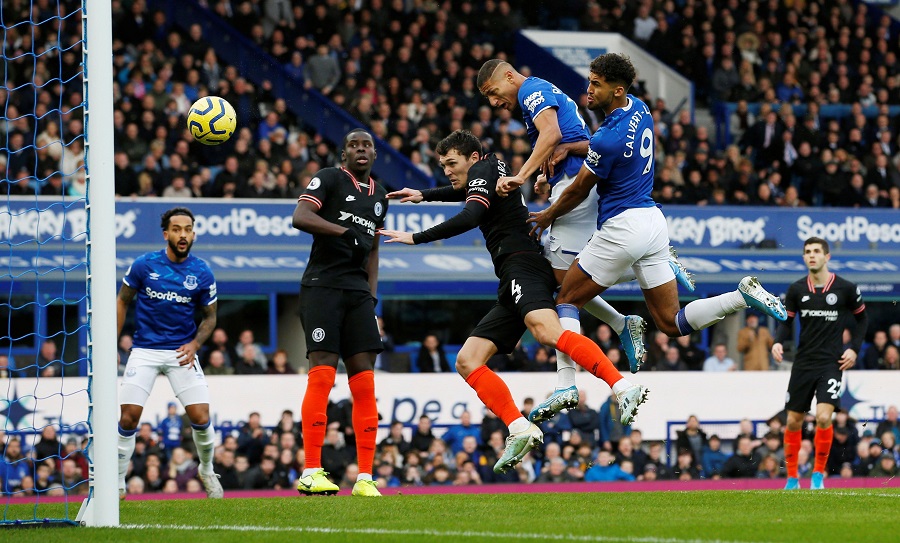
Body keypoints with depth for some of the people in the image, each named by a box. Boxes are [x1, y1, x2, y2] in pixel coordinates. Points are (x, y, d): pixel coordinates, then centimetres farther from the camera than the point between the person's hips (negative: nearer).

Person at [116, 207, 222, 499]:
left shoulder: (202, 273, -3)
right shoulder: (144, 265, -6)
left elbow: (210, 316, 9)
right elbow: (123, 301, 8)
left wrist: (195, 344, -9)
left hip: (182, 352, 0)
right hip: (145, 351, 0)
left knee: (201, 418, -9)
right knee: (128, 417, -9)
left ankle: (207, 471, 19)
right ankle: (117, 483, 5)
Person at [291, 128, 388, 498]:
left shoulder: (379, 196, 21)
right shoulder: (330, 179, 0)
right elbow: (300, 217, -15)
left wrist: (372, 295, 17)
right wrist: (344, 232, -25)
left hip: (357, 290, 6)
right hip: (322, 285, -6)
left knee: (364, 382, -1)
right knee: (322, 374, -13)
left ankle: (365, 478, -1)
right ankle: (311, 473, -13)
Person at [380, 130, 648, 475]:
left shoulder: (484, 169, 4)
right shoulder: (487, 175, 32)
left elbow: (470, 217, -15)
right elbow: (463, 191, 58)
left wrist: (416, 238, -13)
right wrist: (424, 196, 64)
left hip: (522, 264, -11)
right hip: (512, 288, 11)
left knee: (546, 331, -37)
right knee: (467, 362, 3)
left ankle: (623, 389, -49)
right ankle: (519, 430, -9)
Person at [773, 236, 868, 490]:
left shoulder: (846, 288, -4)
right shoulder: (796, 289, 2)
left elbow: (861, 317, 10)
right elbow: (786, 321, 9)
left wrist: (854, 348, 0)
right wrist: (778, 341, -12)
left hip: (831, 363, -3)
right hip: (803, 363, 3)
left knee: (823, 417, -19)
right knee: (793, 421, 4)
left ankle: (819, 474, 0)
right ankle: (792, 477, 19)